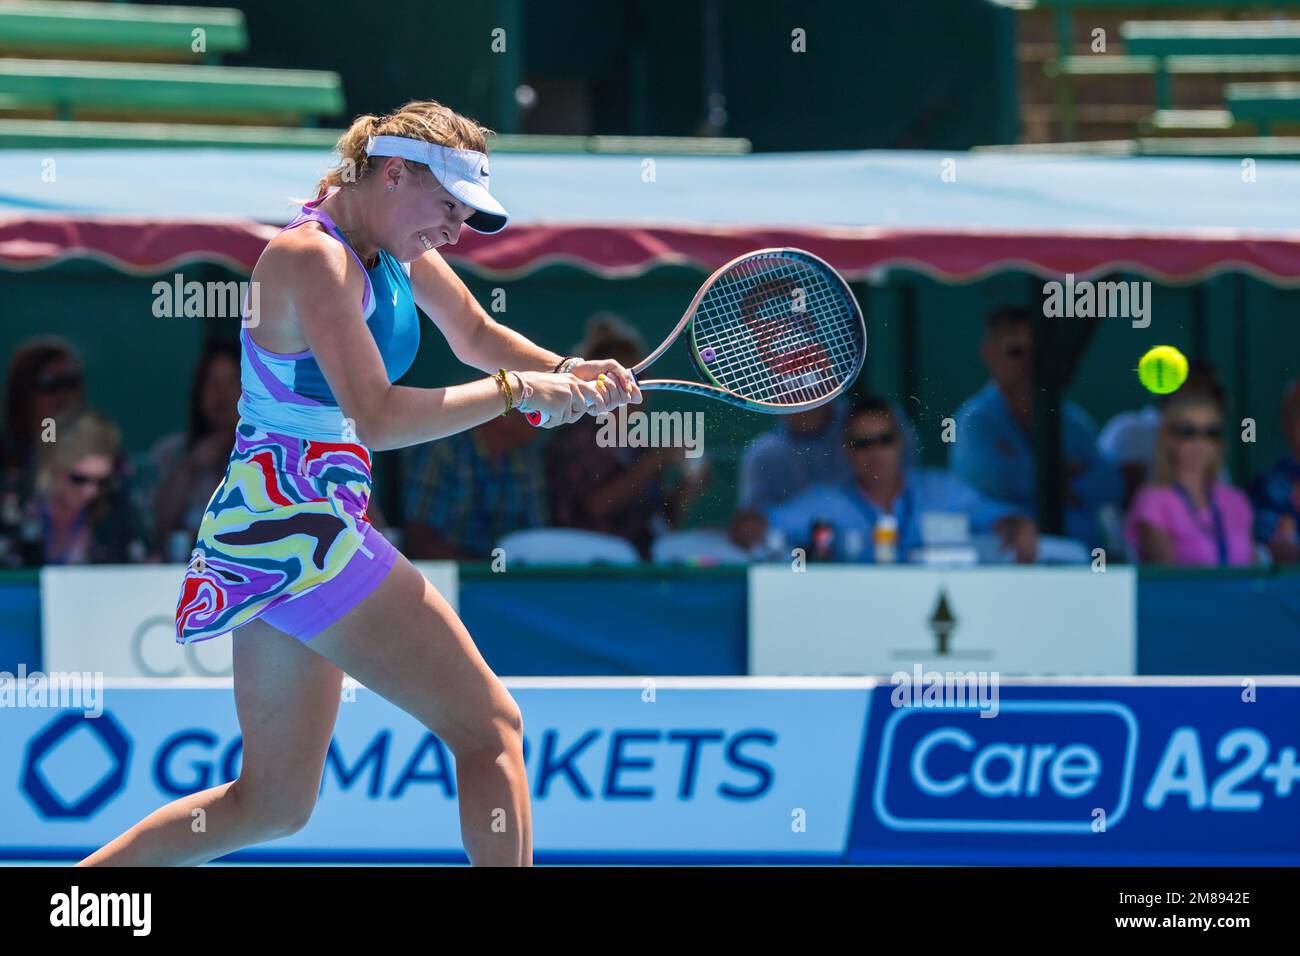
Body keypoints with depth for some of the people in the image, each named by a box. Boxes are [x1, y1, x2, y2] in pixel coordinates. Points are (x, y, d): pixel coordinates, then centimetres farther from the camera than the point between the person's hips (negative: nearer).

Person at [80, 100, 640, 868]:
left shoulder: (391, 245, 12)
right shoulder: (314, 257, -16)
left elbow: (476, 335, 24)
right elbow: (377, 417, -24)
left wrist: (569, 374, 6)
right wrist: (516, 390, -20)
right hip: (293, 523, -10)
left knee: (273, 803, 14)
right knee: (491, 729, -9)